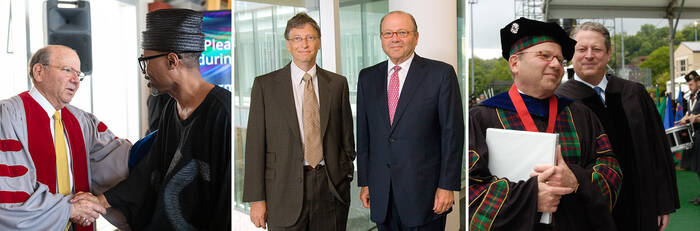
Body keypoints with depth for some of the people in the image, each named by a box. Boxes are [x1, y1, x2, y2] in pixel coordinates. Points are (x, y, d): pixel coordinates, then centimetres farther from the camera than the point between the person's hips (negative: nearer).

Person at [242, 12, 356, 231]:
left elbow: (346, 137, 12)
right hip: (285, 189, -2)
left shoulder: (337, 83, 7)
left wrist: (345, 177, 7)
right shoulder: (265, 84, 1)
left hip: (331, 188, 2)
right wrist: (256, 198, -5)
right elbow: (255, 145, -2)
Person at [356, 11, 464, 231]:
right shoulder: (368, 77, 9)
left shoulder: (441, 73, -3)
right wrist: (364, 182, 8)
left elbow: (452, 132, -5)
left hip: (424, 192, -3)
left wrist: (447, 186, -9)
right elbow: (363, 133, 11)